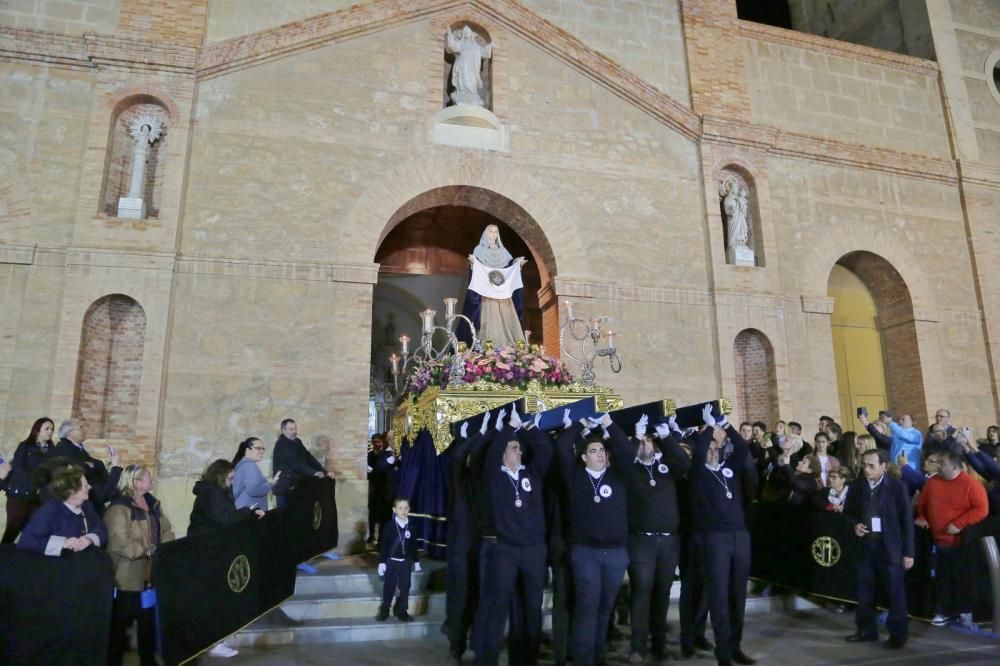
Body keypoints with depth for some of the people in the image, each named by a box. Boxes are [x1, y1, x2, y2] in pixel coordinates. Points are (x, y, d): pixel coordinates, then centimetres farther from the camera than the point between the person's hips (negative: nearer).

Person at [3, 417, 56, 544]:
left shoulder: (52, 450, 10)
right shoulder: (25, 446, 3)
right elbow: (17, 468, -9)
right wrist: (36, 483, -19)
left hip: (38, 498, 2)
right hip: (19, 494, -2)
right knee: (13, 529, -2)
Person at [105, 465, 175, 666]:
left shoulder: (152, 503, 10)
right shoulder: (119, 508, -17)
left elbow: (166, 531, 11)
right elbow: (121, 543, -25)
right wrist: (149, 551, -18)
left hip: (151, 573, 8)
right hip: (128, 577, -8)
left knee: (149, 620, 18)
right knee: (120, 623, 6)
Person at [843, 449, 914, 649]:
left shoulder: (897, 486, -8)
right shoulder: (856, 485, 2)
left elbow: (907, 520, -6)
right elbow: (848, 512, 14)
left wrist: (908, 552, -6)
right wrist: (855, 525, -8)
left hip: (890, 546, -3)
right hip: (864, 545, 4)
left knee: (895, 592, 5)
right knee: (864, 590, 10)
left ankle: (898, 633, 19)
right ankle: (866, 629, 23)